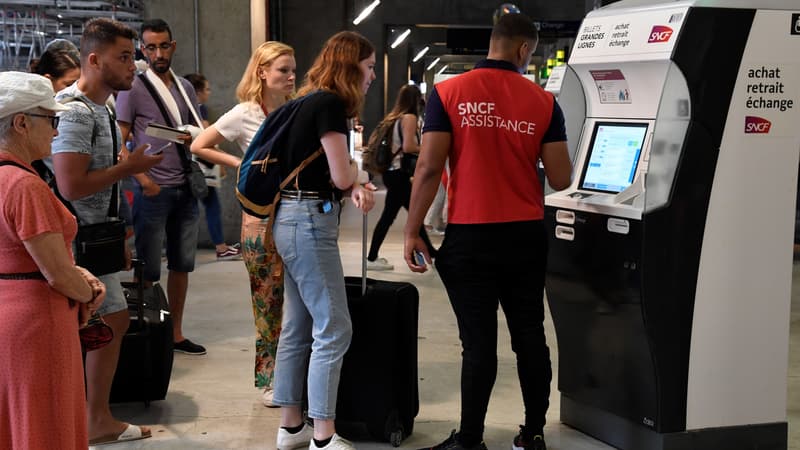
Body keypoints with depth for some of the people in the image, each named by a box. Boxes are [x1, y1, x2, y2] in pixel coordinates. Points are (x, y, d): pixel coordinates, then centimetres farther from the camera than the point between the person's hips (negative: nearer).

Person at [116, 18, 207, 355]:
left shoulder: (185, 87, 12)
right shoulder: (133, 88, -4)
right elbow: (120, 141, -6)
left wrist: (194, 137, -3)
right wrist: (142, 179, -17)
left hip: (186, 188, 6)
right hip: (153, 188, -6)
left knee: (182, 265, 10)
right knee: (148, 270, -2)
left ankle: (176, 334, 20)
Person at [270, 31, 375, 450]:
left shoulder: (312, 102, 16)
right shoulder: (330, 104, -13)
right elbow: (341, 176, -15)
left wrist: (357, 187, -3)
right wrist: (359, 175, 8)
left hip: (294, 219, 10)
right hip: (309, 222, -10)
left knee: (297, 328, 13)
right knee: (333, 330, -7)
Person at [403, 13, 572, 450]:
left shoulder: (448, 93, -5)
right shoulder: (543, 102, 0)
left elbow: (429, 169, -10)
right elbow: (561, 180, 0)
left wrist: (412, 232, -3)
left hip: (470, 236, -2)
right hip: (525, 236, 2)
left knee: (478, 340, 3)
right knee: (529, 335, 13)